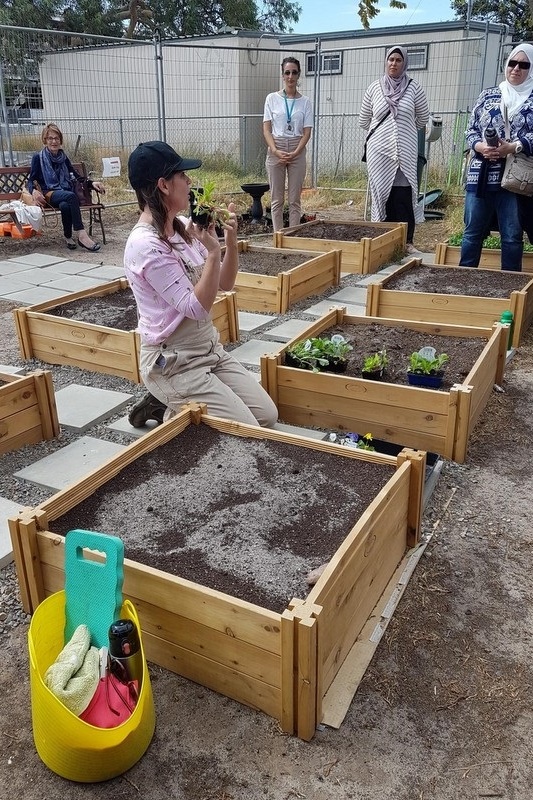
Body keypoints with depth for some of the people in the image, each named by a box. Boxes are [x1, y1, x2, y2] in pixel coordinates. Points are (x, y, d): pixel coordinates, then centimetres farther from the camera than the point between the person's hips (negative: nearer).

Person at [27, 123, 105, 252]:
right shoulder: (38, 158, 6)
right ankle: (81, 235, -45)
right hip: (48, 194, -3)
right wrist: (34, 191, -22)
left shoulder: (63, 157, 18)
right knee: (70, 196, -36)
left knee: (65, 205, -37)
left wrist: (92, 183, -2)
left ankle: (68, 237, -25)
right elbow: (31, 180, 2)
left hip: (65, 192, 3)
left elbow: (77, 176, 17)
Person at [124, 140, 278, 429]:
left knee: (268, 416, 6)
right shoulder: (145, 245, -21)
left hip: (210, 349, 8)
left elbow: (225, 284, 8)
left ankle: (176, 405, 16)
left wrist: (230, 242, -8)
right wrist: (212, 250, -27)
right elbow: (197, 307, -22)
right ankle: (171, 415, 9)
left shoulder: (183, 227, 4)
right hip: (172, 363, -8)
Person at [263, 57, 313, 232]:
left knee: (295, 199, 2)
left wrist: (295, 153, -14)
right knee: (277, 199, 2)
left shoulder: (305, 101, 5)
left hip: (297, 151, 0)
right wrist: (275, 151, -16)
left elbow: (307, 132, 0)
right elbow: (266, 129, -2)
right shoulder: (272, 98, 3)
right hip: (276, 149, 0)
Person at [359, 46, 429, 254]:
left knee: (404, 197, -6)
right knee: (381, 195, 1)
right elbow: (363, 120, 16)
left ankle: (407, 241, 0)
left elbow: (423, 119, 14)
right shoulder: (374, 88, 7)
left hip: (405, 152, -1)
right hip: (379, 152, 1)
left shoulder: (413, 88, 4)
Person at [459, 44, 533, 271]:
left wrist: (512, 147, -19)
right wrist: (480, 146, -10)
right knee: (473, 231, 7)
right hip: (482, 175, 2)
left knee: (512, 236, 1)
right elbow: (471, 130, 10)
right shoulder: (488, 95, 13)